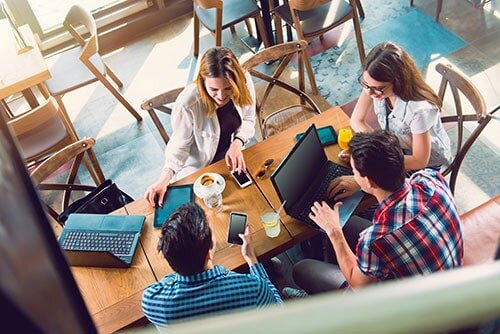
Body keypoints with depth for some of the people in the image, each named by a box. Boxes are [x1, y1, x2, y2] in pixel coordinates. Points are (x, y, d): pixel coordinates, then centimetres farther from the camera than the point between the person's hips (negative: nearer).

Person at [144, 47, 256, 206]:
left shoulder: (244, 81, -22)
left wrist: (237, 144, -21)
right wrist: (164, 179, -31)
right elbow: (180, 145, -18)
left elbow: (248, 120, -3)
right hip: (199, 167, -4)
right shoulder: (187, 103, -35)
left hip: (233, 156, 4)